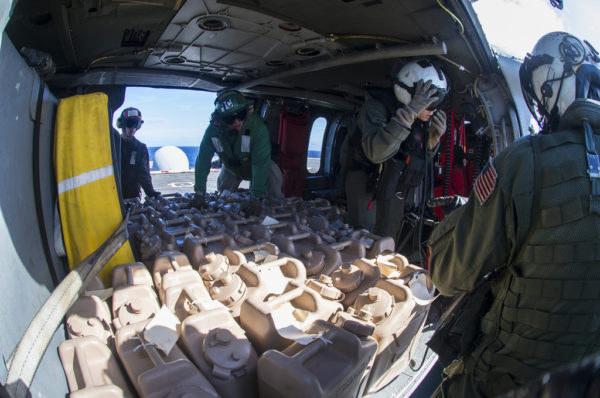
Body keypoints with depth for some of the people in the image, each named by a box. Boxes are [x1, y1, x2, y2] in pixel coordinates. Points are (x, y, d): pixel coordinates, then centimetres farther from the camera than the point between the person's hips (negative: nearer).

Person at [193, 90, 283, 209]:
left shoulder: (258, 127, -41)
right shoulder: (213, 130, -30)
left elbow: (260, 163, -42)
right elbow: (202, 161, -22)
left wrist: (256, 196, -46)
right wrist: (199, 192, -24)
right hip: (231, 168, 3)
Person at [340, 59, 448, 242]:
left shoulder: (424, 117, -9)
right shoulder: (377, 105, -26)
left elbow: (424, 157, 4)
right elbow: (376, 152, -44)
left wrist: (433, 137, -18)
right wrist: (410, 112, -45)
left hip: (394, 178, 5)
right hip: (365, 171, -5)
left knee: (388, 237, 9)